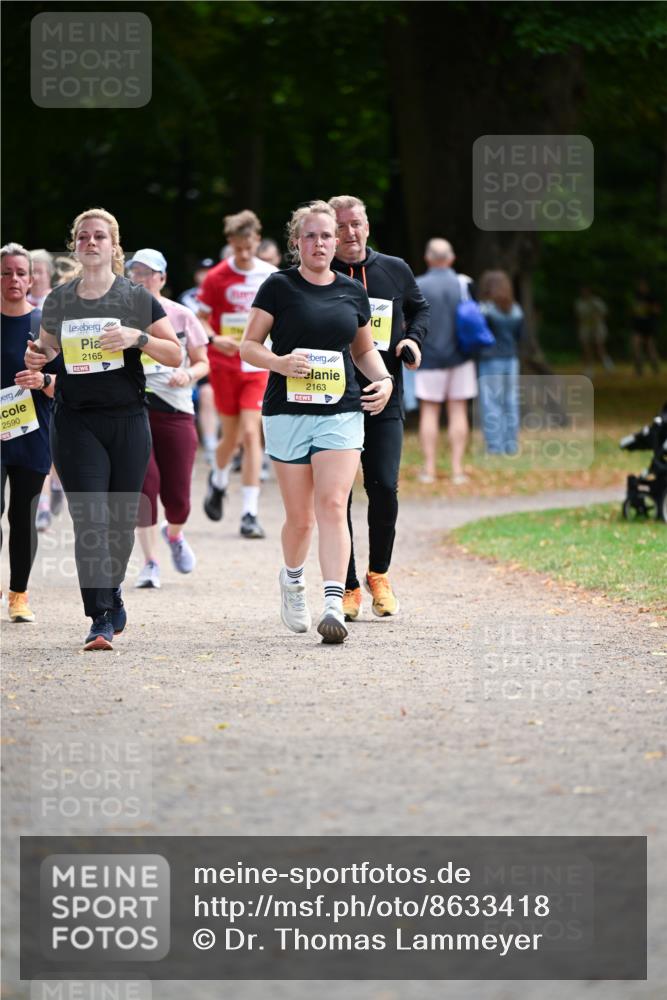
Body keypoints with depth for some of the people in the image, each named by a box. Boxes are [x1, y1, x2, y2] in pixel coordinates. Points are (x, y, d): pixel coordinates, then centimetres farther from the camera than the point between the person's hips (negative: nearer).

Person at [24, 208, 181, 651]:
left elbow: (175, 355, 1)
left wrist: (138, 337, -16)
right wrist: (37, 358, -1)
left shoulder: (137, 298, 1)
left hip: (128, 419, 0)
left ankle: (111, 592, 34)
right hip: (76, 422, 0)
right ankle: (101, 619, -11)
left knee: (122, 520, 7)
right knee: (90, 520, -10)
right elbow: (47, 348, 22)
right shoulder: (59, 301, 8)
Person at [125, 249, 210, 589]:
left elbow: (202, 362, 11)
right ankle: (150, 563, -6)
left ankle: (174, 535, 34)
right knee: (145, 483, -15)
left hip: (175, 411, 0)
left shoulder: (181, 316, 6)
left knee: (177, 494, -1)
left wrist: (188, 375, -10)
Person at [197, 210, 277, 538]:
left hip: (257, 366, 0)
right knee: (232, 435, 7)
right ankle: (218, 480, 42)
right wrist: (215, 339, -18)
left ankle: (250, 513, -10)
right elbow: (201, 319, 0)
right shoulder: (216, 277, -6)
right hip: (224, 364, 0)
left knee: (250, 433, -10)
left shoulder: (271, 276, 0)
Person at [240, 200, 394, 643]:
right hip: (288, 413, -1)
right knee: (300, 517, 4)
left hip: (341, 412, 1)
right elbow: (249, 346, 2)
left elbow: (364, 349, 23)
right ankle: (293, 578, 35)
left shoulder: (353, 291, 11)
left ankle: (334, 606, -21)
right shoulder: (279, 286, 1)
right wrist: (279, 362, -18)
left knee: (333, 506, -14)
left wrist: (384, 378, 4)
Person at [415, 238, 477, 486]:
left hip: (430, 357, -2)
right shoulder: (464, 284, -1)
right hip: (460, 358, 2)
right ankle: (457, 468, 2)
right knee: (458, 411, 5)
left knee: (429, 411, 5)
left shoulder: (418, 286, -7)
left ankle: (429, 468, 2)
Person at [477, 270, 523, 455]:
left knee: (491, 405, -2)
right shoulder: (516, 311, 5)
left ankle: (495, 446, -4)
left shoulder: (485, 310, -12)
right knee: (510, 404, 9)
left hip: (489, 361, -5)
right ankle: (511, 445, 11)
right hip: (511, 360, 5)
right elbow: (519, 335, 11)